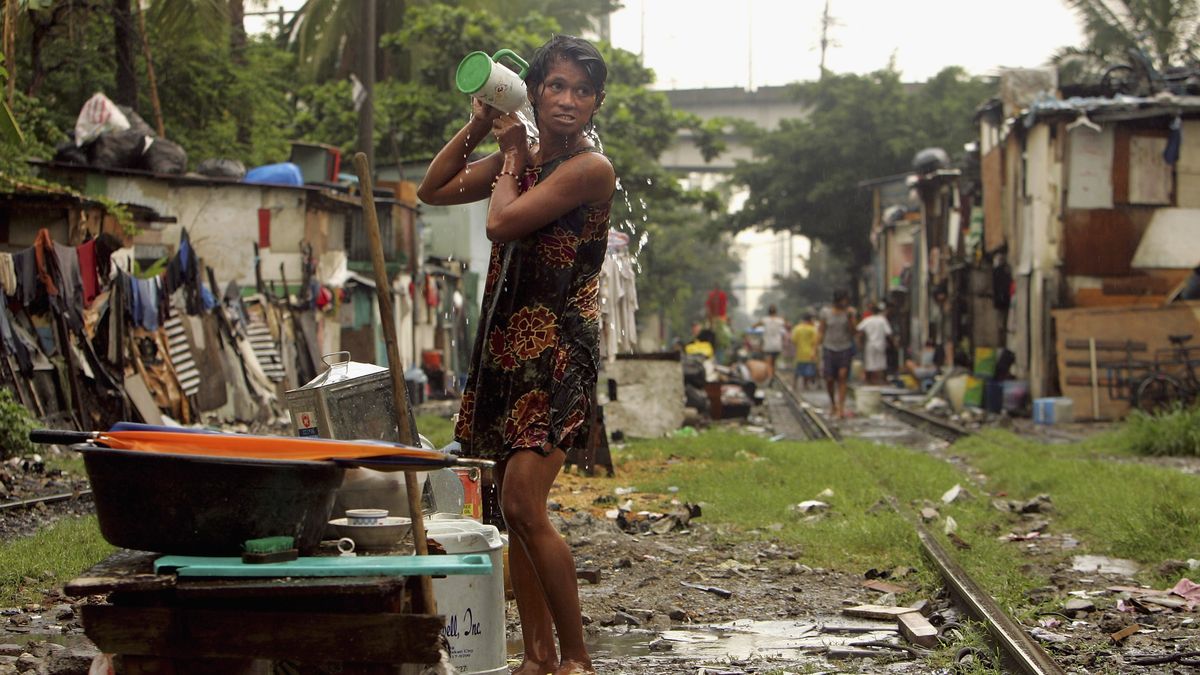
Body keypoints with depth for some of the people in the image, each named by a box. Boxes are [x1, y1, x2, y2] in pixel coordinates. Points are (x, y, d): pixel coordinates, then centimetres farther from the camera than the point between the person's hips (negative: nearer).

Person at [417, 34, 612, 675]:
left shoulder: (590, 168, -11)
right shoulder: (518, 158, 13)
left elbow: (501, 222, -17)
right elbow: (433, 190, 19)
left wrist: (513, 153, -1)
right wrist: (476, 128, 9)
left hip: (557, 348, -8)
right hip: (506, 342, 8)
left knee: (523, 504, -17)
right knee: (516, 508, 8)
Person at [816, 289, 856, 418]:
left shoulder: (849, 312, 2)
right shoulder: (826, 312, 1)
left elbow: (852, 332, -3)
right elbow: (821, 331, 5)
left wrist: (850, 318, -14)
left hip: (845, 348, 0)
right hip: (829, 348, 0)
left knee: (842, 378, -11)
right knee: (829, 379, -3)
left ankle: (841, 408, -11)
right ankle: (832, 402, 25)